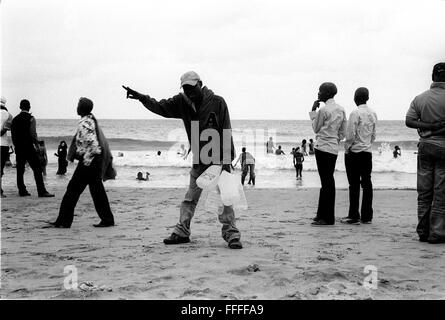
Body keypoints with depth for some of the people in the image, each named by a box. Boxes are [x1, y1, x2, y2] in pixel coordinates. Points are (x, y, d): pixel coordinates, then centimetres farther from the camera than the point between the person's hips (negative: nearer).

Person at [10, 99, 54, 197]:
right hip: (29, 147, -6)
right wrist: (37, 145, -3)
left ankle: (22, 191, 11)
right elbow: (33, 133, -13)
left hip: (18, 148, 6)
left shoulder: (15, 119, 10)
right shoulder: (31, 118, -7)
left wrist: (16, 145, 17)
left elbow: (13, 135, 10)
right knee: (37, 169, -5)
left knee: (20, 170, 10)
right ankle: (41, 191, -9)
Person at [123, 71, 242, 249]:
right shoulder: (182, 102, 3)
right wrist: (141, 98, -17)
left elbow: (226, 132, -12)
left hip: (218, 159, -5)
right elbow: (160, 107, 0)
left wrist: (226, 160, -16)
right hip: (198, 161, 5)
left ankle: (231, 235, -2)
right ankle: (182, 232, 15)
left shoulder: (217, 102, -11)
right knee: (190, 198, 8)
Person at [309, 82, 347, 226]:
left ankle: (327, 218, -4)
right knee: (328, 181, 13)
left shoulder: (323, 110, -11)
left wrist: (313, 111, 7)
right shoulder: (341, 110, 12)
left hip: (323, 147, -8)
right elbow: (343, 132, 13)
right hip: (334, 148, 8)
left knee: (326, 182, -7)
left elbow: (316, 129, 1)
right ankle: (322, 214, 20)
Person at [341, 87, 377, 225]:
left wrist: (347, 149, -2)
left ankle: (354, 216, -1)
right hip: (368, 152, 6)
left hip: (354, 152, -6)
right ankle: (367, 216, 11)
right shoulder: (373, 114, 7)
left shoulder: (355, 113, -13)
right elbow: (373, 135, 12)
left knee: (354, 184, -3)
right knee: (367, 183, 8)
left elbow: (350, 135, -14)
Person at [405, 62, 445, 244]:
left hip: (425, 146, 4)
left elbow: (409, 121, -2)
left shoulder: (420, 98, 4)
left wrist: (428, 126, -5)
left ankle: (423, 232, 14)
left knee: (424, 193, 10)